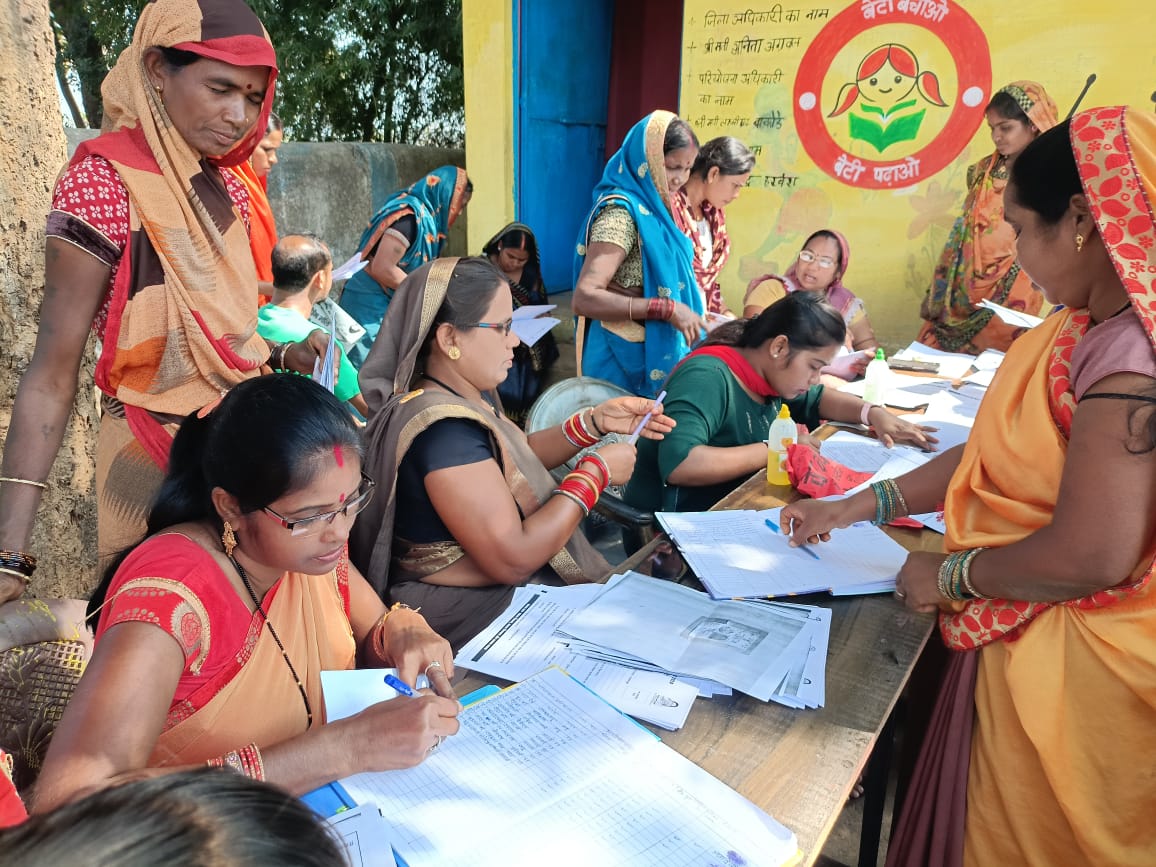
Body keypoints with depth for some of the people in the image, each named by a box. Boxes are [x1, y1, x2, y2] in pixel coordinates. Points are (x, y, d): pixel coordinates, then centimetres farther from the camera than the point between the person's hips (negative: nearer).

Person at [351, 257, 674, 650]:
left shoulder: (471, 395, 2)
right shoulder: (441, 427, -26)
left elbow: (515, 458, 19)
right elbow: (513, 558, -28)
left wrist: (596, 422, 6)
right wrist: (597, 470, -18)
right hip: (474, 615, -9)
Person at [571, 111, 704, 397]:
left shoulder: (654, 209, 6)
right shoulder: (621, 213, -19)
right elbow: (585, 298, -29)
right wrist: (668, 309, -28)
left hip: (658, 352, 8)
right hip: (626, 357, -8)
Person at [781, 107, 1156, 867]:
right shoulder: (1094, 329, 3)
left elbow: (1091, 557, -29)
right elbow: (1001, 452, 8)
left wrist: (950, 577, -11)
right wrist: (859, 507, 7)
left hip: (1071, 664, -8)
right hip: (1023, 638, 8)